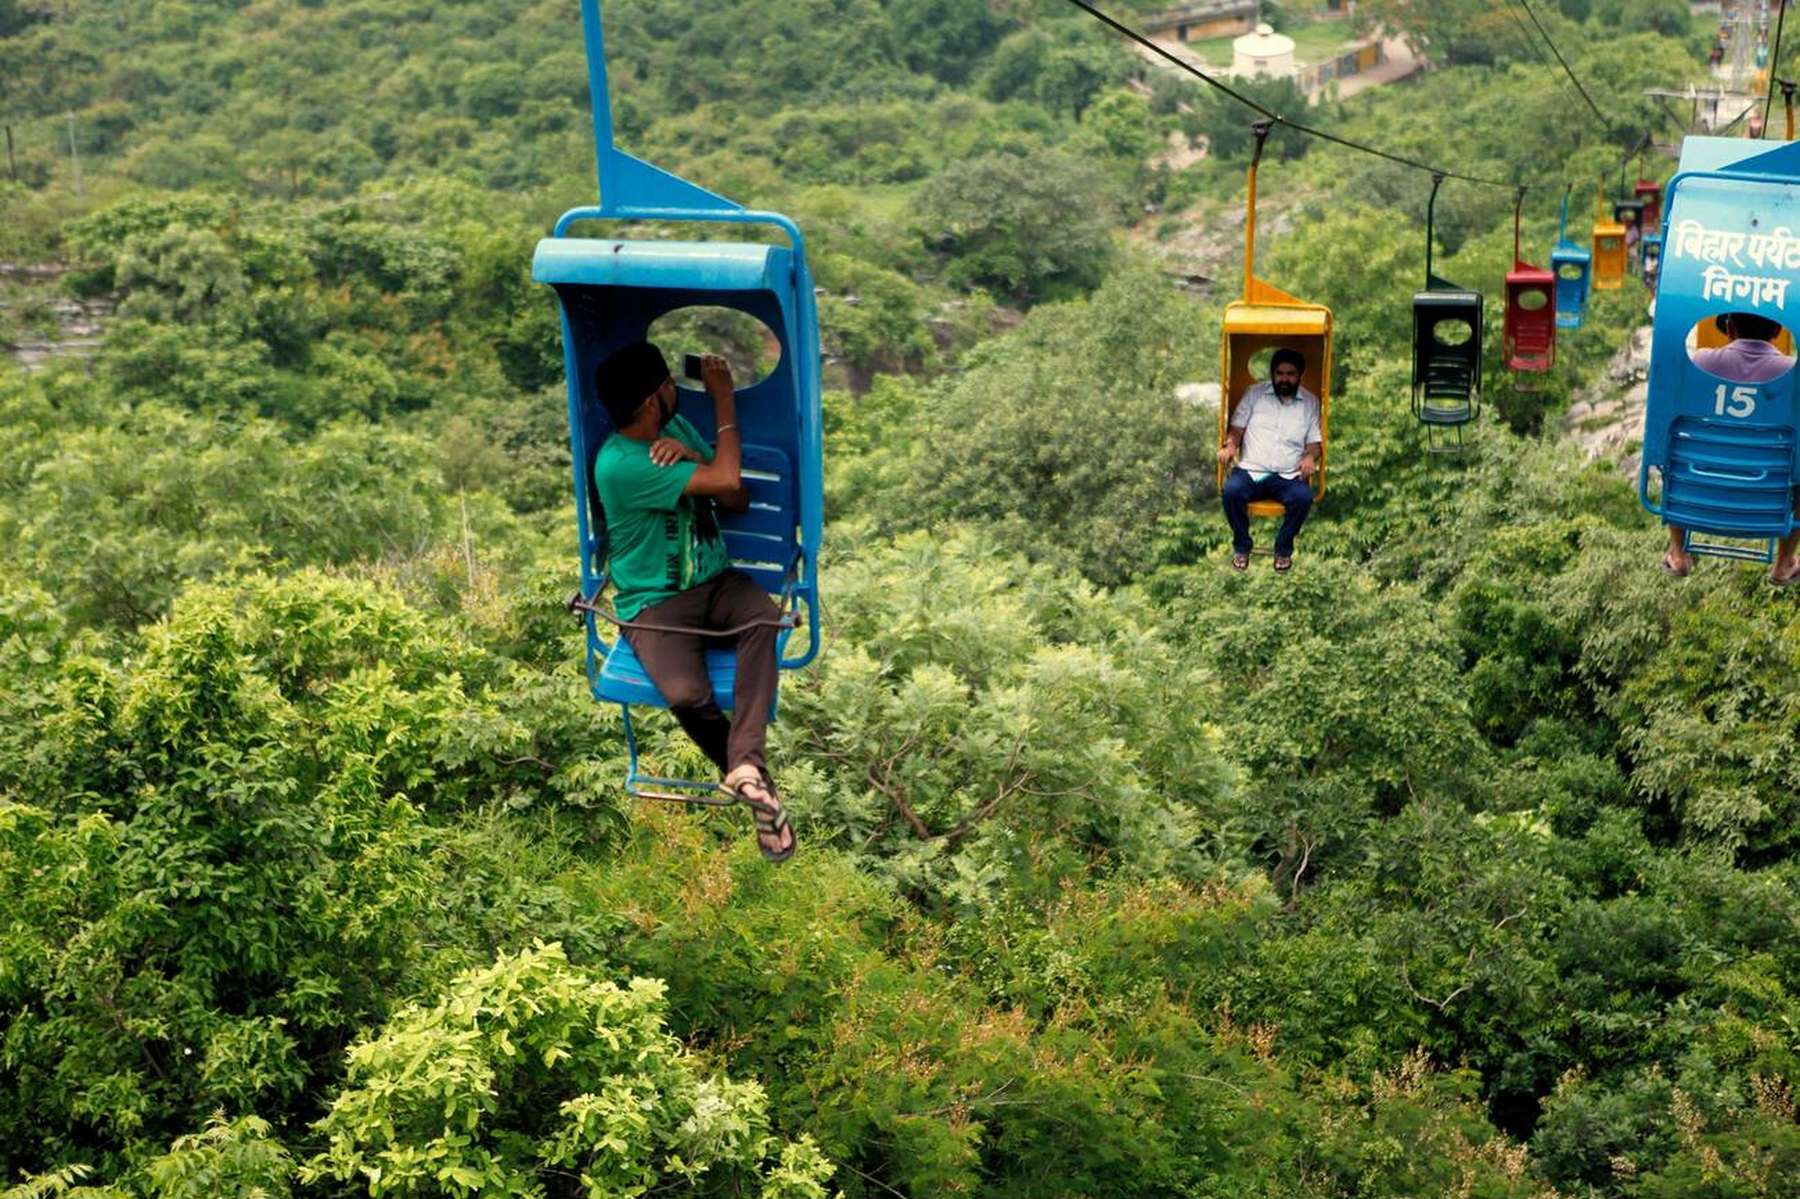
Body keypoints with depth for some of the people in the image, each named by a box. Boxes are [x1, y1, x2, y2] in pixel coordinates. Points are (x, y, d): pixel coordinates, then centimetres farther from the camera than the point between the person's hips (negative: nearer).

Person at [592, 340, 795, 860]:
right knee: (687, 695, -33)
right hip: (656, 603, -6)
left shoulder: (677, 428, 6)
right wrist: (724, 399, -10)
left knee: (765, 615, -30)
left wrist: (694, 456, -13)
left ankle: (745, 765, -33)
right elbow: (726, 481, -21)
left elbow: (738, 501, 4)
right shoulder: (618, 464, -20)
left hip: (715, 582, 6)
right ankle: (750, 773, -5)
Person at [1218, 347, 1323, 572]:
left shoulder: (1310, 402, 11)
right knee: (1231, 491, -32)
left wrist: (1310, 456, -14)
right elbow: (1237, 427, 8)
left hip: (1288, 476, 0)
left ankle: (1283, 549, -7)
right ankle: (1241, 546, -8)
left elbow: (1315, 442, 10)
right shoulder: (1255, 393, 9)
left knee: (1304, 497, -32)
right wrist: (1230, 445, -14)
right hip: (1251, 470, 0)